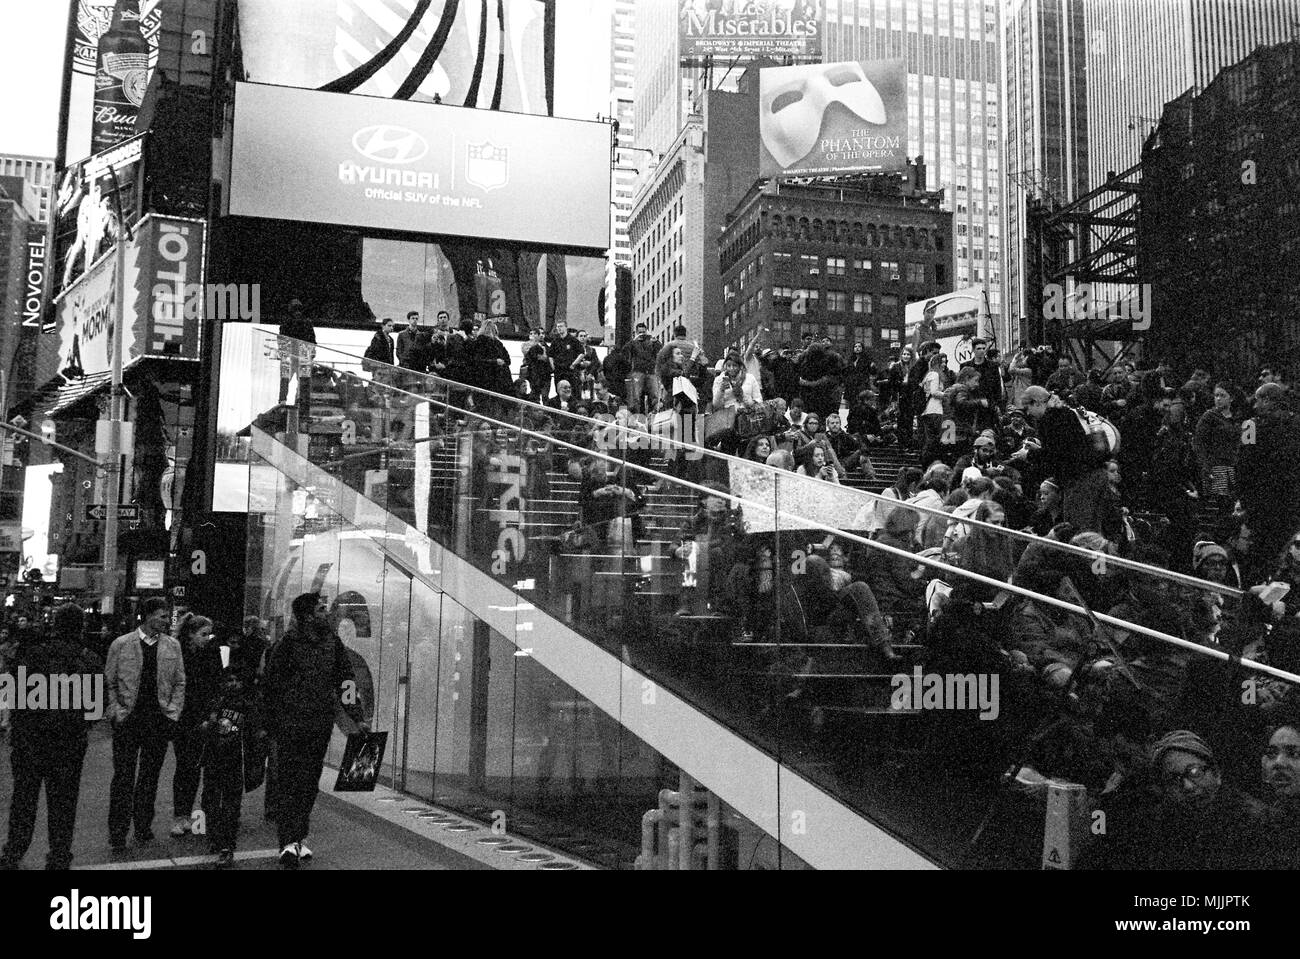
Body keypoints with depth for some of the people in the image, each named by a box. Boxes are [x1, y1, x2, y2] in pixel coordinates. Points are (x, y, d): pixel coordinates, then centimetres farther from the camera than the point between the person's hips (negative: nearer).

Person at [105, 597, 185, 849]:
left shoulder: (173, 647, 7)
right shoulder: (121, 645, -1)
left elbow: (179, 683, 10)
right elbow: (109, 683, 3)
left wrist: (172, 713, 1)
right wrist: (117, 713, -6)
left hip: (158, 721, 2)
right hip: (127, 720, -2)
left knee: (150, 776, 8)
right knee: (123, 776, -1)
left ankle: (143, 827, 18)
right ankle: (117, 832, 6)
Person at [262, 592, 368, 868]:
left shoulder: (332, 642, 6)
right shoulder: (286, 645, -8)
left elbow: (345, 679, 11)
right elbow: (270, 687, -3)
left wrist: (358, 718, 7)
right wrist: (270, 726, -2)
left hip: (321, 725, 5)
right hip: (290, 725, -5)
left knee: (309, 784, 8)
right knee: (290, 783, -8)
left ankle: (297, 839, 17)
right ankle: (289, 843, -9)